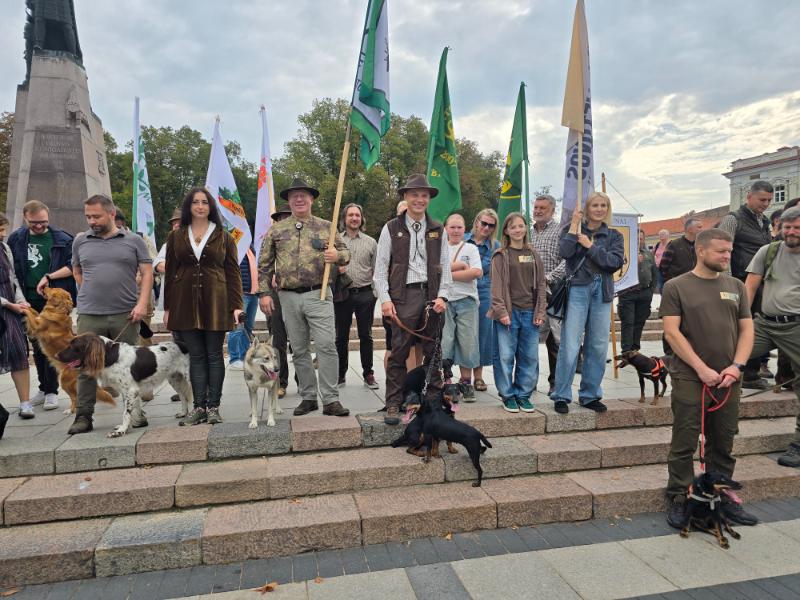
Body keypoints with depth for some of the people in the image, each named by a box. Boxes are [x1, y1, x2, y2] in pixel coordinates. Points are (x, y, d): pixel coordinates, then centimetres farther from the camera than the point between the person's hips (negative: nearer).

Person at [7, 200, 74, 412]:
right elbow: (12, 269, 9)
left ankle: (51, 391, 8)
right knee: (37, 346, 12)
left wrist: (49, 277, -16)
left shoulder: (62, 239, -3)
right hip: (29, 301, 4)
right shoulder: (16, 239, 6)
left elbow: (72, 266, -7)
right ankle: (43, 387, 23)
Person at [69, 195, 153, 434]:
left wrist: (142, 303, -10)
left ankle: (135, 411, 16)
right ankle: (83, 416, 13)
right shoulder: (80, 241, 11)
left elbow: (147, 273, 1)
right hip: (89, 315, 2)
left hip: (126, 314, -2)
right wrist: (89, 293, 11)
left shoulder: (133, 241, 4)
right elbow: (77, 271, 23)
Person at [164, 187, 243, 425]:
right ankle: (199, 406, 11)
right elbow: (169, 273, 11)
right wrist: (168, 307, 5)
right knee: (196, 356, 5)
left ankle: (213, 406, 8)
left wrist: (236, 305, -6)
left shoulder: (224, 237, 7)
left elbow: (233, 272, 3)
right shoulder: (175, 237, 11)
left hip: (215, 303, -1)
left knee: (214, 355, 2)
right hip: (186, 303, 2)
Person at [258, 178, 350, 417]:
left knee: (327, 346, -9)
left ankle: (330, 400, -1)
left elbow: (345, 252, 10)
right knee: (299, 350, 9)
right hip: (289, 297, 3)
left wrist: (337, 256, -13)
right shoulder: (276, 230, 9)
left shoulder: (326, 227, 6)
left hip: (318, 294, -2)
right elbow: (264, 265, 11)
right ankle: (308, 397, 21)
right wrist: (264, 292, 3)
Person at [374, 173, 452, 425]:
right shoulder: (391, 229, 5)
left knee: (433, 352, 9)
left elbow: (445, 267, 12)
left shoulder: (438, 230, 13)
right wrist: (385, 299, -7)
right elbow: (380, 268, 3)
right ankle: (393, 405, 5)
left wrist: (442, 296, -1)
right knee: (399, 352, -4)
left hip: (432, 296, 3)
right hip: (404, 296, -3)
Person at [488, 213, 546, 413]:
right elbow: (497, 285, -4)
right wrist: (500, 310, -14)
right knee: (505, 356, -1)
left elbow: (541, 284, 10)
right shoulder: (500, 256, 2)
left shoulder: (533, 255, 12)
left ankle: (524, 394, 19)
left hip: (530, 313, 4)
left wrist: (540, 311, 1)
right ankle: (508, 395, 13)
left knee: (530, 356, 7)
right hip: (508, 312, -3)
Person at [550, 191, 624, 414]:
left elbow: (615, 262, -3)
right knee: (570, 346, -8)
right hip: (577, 290, -3)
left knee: (598, 346, 8)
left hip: (602, 293, 4)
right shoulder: (575, 228, 8)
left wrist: (589, 246, -5)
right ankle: (561, 396, 4)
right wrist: (574, 225, -5)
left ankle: (590, 395, 21)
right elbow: (565, 252, -13)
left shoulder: (614, 236, 14)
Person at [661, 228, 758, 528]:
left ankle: (722, 498, 26)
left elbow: (746, 330, 10)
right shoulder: (676, 287, -1)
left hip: (728, 379, 4)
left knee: (723, 444, 13)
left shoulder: (736, 286, 12)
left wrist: (736, 366, -5)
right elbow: (672, 332, -8)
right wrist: (701, 368, -13)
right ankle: (678, 500, 12)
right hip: (689, 379, -4)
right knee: (684, 444, 1)